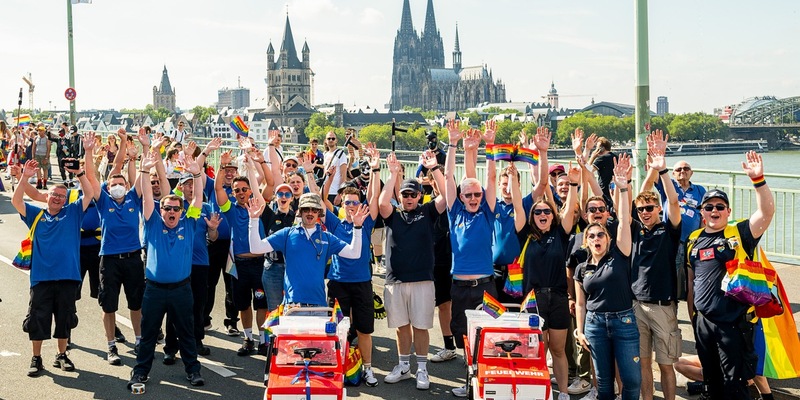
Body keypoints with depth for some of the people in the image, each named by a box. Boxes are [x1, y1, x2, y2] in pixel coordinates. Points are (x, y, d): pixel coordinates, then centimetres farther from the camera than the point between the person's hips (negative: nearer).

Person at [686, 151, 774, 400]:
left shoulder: (739, 234, -4)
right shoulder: (694, 239, 8)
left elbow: (766, 212, -20)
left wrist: (758, 179, -31)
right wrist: (692, 314, 15)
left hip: (734, 322, -4)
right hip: (703, 321, 5)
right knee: (712, 379, 17)